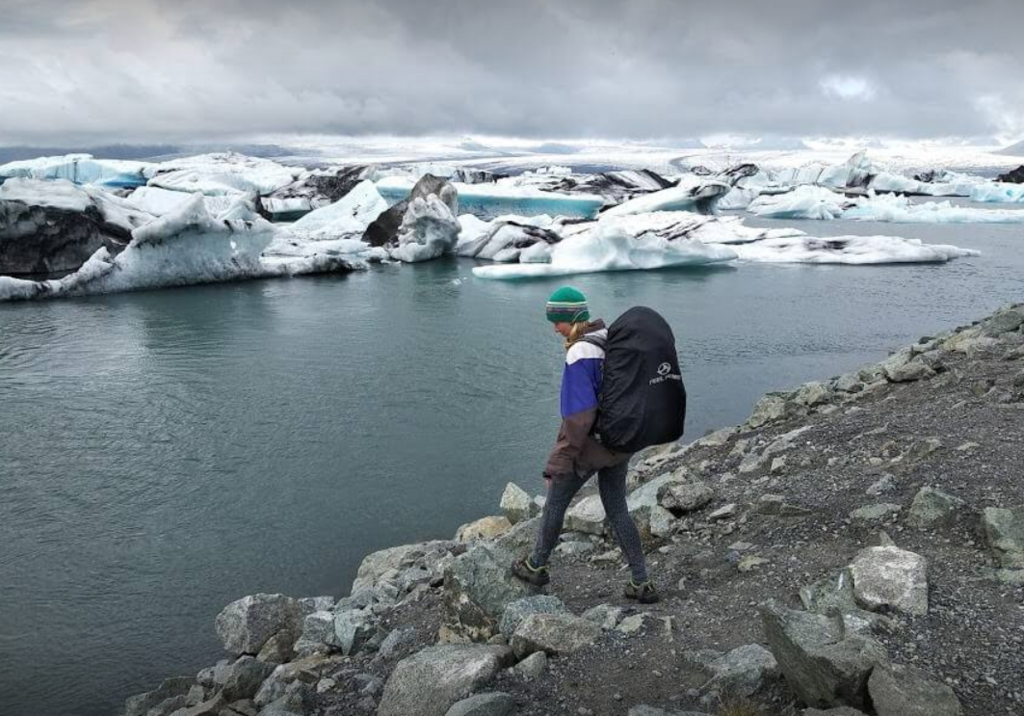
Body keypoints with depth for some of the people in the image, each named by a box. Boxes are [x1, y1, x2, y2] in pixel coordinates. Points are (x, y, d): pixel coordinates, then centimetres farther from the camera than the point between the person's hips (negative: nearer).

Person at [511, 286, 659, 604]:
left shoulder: (580, 355, -25)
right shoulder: (612, 340, 0)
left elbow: (578, 417, -26)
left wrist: (557, 464, -19)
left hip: (588, 448, -7)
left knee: (555, 503, 15)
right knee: (617, 511, 18)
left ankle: (537, 566, 35)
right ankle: (642, 583, 22)